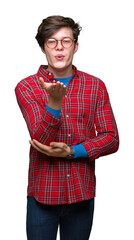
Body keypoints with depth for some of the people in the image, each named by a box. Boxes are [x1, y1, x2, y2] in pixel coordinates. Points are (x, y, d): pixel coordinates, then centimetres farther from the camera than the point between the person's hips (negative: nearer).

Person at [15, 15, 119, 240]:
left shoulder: (96, 86, 3)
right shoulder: (26, 87, -3)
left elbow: (111, 139, 0)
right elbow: (41, 139, -14)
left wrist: (71, 151, -14)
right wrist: (54, 101, -31)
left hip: (82, 194, 2)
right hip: (43, 194, -2)